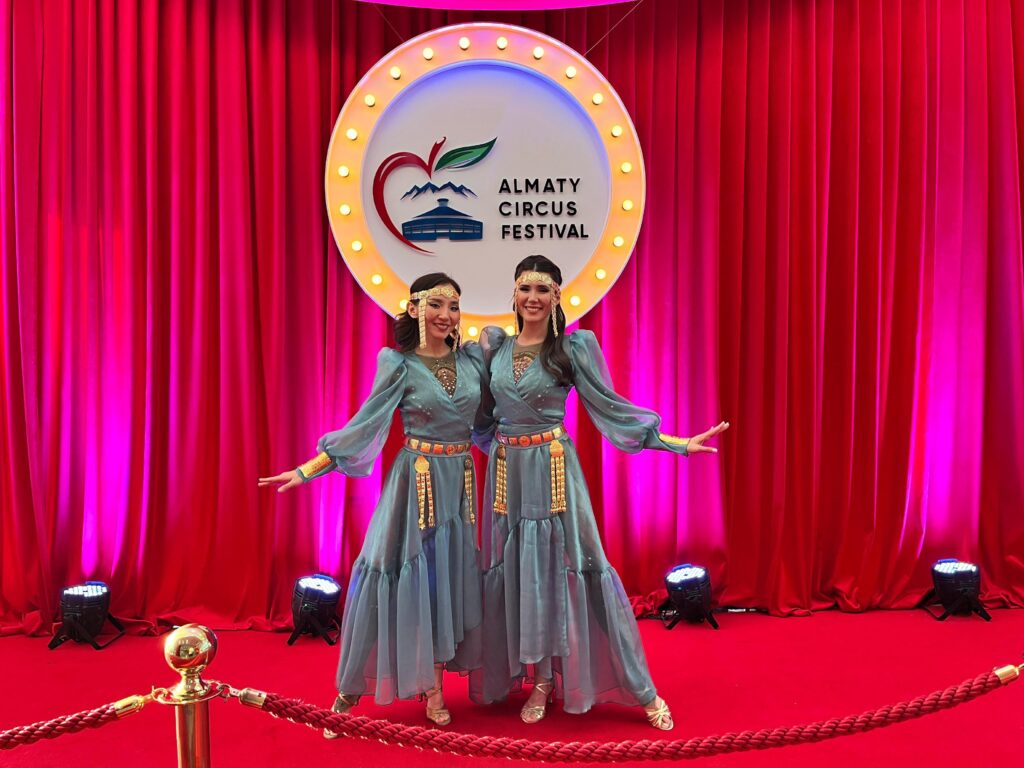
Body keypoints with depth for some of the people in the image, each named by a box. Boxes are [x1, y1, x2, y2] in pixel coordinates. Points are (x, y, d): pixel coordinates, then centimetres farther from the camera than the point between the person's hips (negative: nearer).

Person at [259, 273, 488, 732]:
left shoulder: (473, 358, 4)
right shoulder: (399, 365, -7)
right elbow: (364, 425, -9)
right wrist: (307, 470, -14)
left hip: (461, 480, 4)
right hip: (417, 480, -4)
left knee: (450, 575, 7)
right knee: (405, 572, -2)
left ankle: (433, 685, 20)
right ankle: (352, 688, 14)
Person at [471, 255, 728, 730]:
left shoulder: (572, 349, -5)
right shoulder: (495, 345, 7)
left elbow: (611, 407, -6)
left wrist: (677, 442, -11)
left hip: (552, 470, -4)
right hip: (507, 472, 4)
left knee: (563, 570, -3)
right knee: (516, 575, 7)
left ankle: (642, 690, 11)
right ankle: (540, 681, 25)